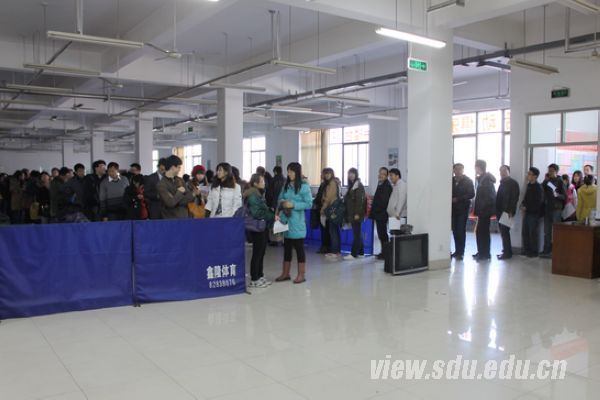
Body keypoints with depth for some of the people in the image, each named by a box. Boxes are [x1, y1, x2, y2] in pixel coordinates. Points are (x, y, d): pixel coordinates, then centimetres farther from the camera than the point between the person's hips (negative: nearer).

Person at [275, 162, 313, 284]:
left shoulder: (304, 186, -7)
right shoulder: (286, 185, 10)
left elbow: (309, 203, -12)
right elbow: (280, 198, 18)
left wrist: (293, 205, -17)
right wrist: (282, 202, -4)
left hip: (297, 221, -6)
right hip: (285, 220, 6)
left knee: (299, 247, 2)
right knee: (287, 247, 13)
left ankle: (301, 274, 12)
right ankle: (285, 273, 22)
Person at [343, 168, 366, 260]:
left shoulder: (359, 185, -9)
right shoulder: (351, 185, 17)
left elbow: (360, 200, -17)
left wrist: (357, 214, -22)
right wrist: (347, 214, 16)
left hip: (356, 214, -9)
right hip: (351, 213, 9)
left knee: (356, 234, -7)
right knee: (357, 233, 12)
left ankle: (354, 254, -8)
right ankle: (360, 252, 19)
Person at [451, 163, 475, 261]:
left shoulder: (468, 181, -1)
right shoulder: (451, 180, 9)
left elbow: (471, 194, -8)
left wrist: (458, 199, -15)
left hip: (463, 208, -3)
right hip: (453, 208, 4)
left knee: (461, 230, -5)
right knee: (455, 230, 4)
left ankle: (461, 252, -1)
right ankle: (457, 251, 13)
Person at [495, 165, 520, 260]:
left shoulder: (513, 183, -6)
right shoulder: (502, 183, 17)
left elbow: (514, 198, -14)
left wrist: (510, 211, -21)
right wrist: (497, 210, 11)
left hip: (507, 212, -8)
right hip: (501, 211, 8)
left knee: (504, 231, -7)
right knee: (503, 231, 10)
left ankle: (507, 252, -1)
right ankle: (506, 251, 18)